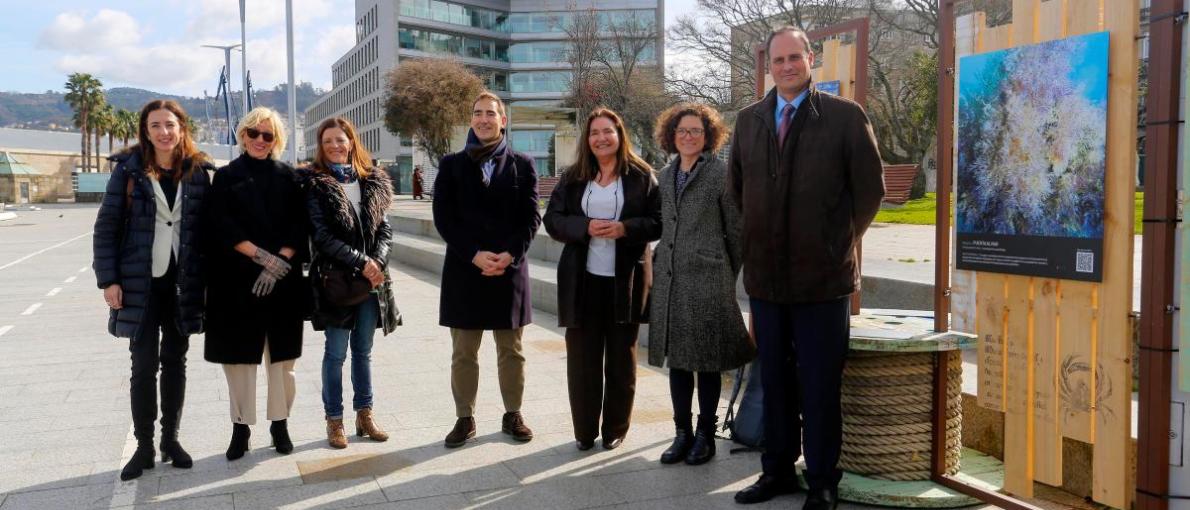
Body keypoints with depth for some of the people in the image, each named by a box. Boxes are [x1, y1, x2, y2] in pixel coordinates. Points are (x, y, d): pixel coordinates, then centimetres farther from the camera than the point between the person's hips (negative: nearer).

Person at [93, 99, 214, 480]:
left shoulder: (198, 171, 2)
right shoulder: (128, 168, -2)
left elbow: (207, 228, 4)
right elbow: (107, 225, -2)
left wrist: (206, 279, -1)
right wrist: (108, 279, -9)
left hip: (183, 283, 2)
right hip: (140, 282, -1)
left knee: (175, 361, 10)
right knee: (143, 364, 3)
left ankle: (171, 438, 21)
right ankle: (144, 445, 14)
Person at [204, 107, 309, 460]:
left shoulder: (287, 177, 8)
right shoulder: (227, 177, 5)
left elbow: (299, 226, 2)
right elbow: (222, 227, -4)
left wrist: (280, 262, -13)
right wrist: (261, 256, -15)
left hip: (282, 280, 1)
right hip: (237, 280, -1)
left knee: (280, 355, 5)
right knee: (240, 355, 3)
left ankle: (280, 424, 16)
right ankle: (241, 427, 14)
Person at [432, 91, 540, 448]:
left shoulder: (522, 165, 6)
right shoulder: (452, 164, 5)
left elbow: (531, 218, 0)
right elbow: (443, 218, -2)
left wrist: (510, 255, -14)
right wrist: (474, 255, -14)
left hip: (509, 268, 0)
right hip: (464, 269, 0)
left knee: (511, 351, 10)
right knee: (464, 353, 6)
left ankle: (512, 415, 22)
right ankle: (465, 419, 17)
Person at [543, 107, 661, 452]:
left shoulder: (642, 176, 2)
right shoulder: (573, 178, 8)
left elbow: (658, 222, 0)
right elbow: (552, 220, 4)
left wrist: (625, 228, -17)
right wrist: (585, 227, -13)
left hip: (625, 281, -1)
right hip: (581, 281, 2)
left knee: (621, 358, 7)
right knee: (582, 358, 4)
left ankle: (615, 430, 20)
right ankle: (584, 431, 15)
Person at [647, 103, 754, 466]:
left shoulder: (720, 173, -4)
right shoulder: (665, 176, 13)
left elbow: (735, 228, -2)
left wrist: (730, 276, 0)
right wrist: (662, 264, 12)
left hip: (707, 277, -6)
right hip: (669, 277, 6)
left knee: (707, 358, 2)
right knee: (676, 357, 10)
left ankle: (706, 436, 13)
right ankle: (682, 433, 20)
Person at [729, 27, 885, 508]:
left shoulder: (845, 116, -4)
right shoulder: (748, 120, 8)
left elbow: (870, 189, 0)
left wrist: (840, 241, 4)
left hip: (822, 275, -4)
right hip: (764, 275, 4)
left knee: (820, 386, 4)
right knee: (774, 381, 13)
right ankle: (777, 471, 25)